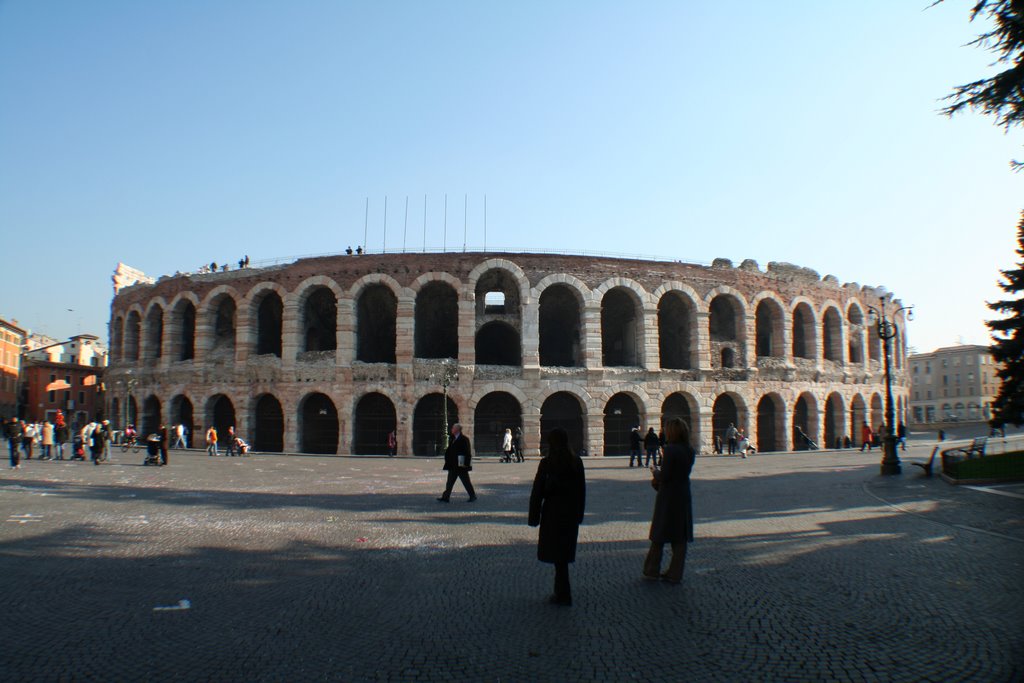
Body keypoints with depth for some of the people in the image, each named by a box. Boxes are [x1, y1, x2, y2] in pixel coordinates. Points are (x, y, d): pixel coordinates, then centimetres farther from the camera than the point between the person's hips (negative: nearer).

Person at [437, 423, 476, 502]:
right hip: (453, 465, 8)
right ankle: (445, 497, 7)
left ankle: (473, 496, 16)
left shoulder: (464, 439, -13)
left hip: (461, 466, -8)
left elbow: (467, 453, -16)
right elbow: (450, 451, 17)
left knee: (466, 482, 2)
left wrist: (465, 464, -19)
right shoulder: (453, 439, 13)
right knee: (450, 481, 6)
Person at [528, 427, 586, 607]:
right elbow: (582, 490, 5)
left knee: (557, 553, 5)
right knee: (564, 552, 16)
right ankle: (561, 591, 26)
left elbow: (537, 492, -11)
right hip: (572, 514, 5)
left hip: (553, 513, -5)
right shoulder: (576, 462, -1)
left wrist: (534, 517, -3)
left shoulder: (547, 463, -13)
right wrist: (579, 514, 14)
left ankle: (563, 595, 8)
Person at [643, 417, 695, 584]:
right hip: (683, 497, 6)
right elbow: (683, 472, 10)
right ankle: (675, 574, 15)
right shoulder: (690, 451, 4)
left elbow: (664, 476, -19)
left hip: (668, 497, -6)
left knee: (659, 536, 7)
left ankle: (652, 571, 16)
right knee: (680, 537, 11)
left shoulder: (670, 450, -18)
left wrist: (655, 472, 2)